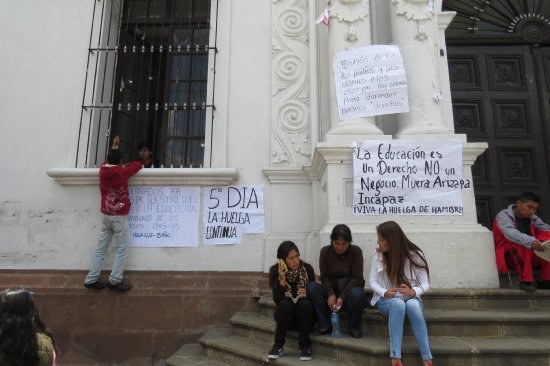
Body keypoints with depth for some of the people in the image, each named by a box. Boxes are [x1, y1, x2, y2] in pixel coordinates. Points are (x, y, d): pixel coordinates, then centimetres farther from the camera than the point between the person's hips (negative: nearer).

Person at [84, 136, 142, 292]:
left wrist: (114, 146, 37)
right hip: (119, 216, -7)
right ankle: (115, 281, 1)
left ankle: (91, 279, 16)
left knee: (100, 248, 12)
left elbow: (109, 162, 26)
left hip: (106, 215, 7)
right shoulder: (122, 172, -13)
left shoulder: (102, 170, 3)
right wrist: (128, 164, 23)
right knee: (122, 249, 1)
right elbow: (137, 165, 3)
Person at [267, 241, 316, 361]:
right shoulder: (275, 270, -12)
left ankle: (304, 346, -19)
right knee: (285, 303, -32)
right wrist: (282, 280, -30)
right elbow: (277, 300, -17)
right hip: (285, 314, 0)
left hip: (304, 314, 1)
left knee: (305, 303, -32)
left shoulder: (307, 268, -10)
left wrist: (306, 293, -22)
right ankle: (278, 345, -18)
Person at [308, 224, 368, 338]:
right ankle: (324, 325, -14)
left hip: (350, 289, -2)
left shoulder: (356, 251, -10)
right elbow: (324, 277, -5)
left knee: (357, 293, -37)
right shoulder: (325, 251, -4)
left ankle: (353, 327, -9)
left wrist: (342, 297, -25)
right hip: (332, 291, 2)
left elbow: (356, 278, -15)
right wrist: (331, 294, -24)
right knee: (312, 287, -25)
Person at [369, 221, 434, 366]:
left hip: (411, 298, 0)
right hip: (386, 300, 0)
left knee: (412, 304, -37)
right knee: (398, 303, -36)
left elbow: (425, 284, -4)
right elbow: (372, 281, 1)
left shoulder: (415, 255, -5)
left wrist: (413, 291, -26)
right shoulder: (378, 254, -1)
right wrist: (384, 293, -20)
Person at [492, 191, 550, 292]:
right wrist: (531, 242, -47)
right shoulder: (503, 215, -11)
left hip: (530, 257, 6)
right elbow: (510, 233, -31)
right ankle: (525, 280, -27)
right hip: (508, 256, -6)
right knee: (520, 245, -33)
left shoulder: (532, 218, 9)